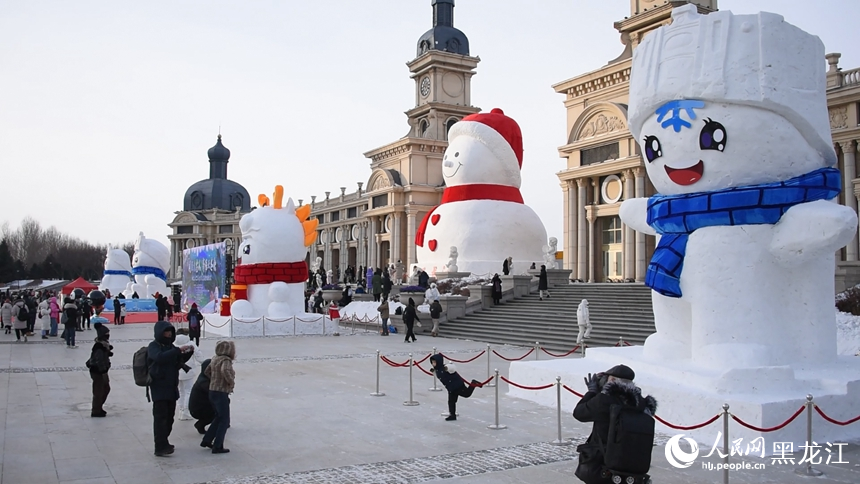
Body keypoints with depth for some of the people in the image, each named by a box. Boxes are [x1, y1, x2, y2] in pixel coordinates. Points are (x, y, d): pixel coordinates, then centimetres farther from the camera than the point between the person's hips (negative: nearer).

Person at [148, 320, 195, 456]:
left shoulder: (169, 346, 15)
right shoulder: (153, 346, -7)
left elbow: (180, 361, 22)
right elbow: (160, 357, -28)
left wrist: (188, 352, 3)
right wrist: (179, 350, -32)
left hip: (172, 387, 7)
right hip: (159, 388, -7)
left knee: (169, 417, 10)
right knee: (160, 417, -10)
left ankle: (163, 443, 21)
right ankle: (160, 448, -11)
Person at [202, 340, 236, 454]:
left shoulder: (215, 359, 9)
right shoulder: (226, 360, -17)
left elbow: (207, 371, 23)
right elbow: (225, 371, -38)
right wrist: (231, 381, -23)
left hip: (213, 392, 9)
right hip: (221, 393, -9)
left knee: (219, 417, 22)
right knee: (224, 420, 1)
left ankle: (207, 440, 25)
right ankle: (217, 447, 3)